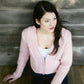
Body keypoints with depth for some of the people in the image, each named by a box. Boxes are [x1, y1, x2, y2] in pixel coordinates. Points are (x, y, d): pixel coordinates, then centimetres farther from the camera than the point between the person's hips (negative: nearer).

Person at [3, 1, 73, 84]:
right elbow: (23, 54, 2)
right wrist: (17, 73, 14)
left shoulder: (65, 34, -20)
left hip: (58, 75, 0)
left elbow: (66, 63, -11)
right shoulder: (27, 33, -17)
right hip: (37, 76, 1)